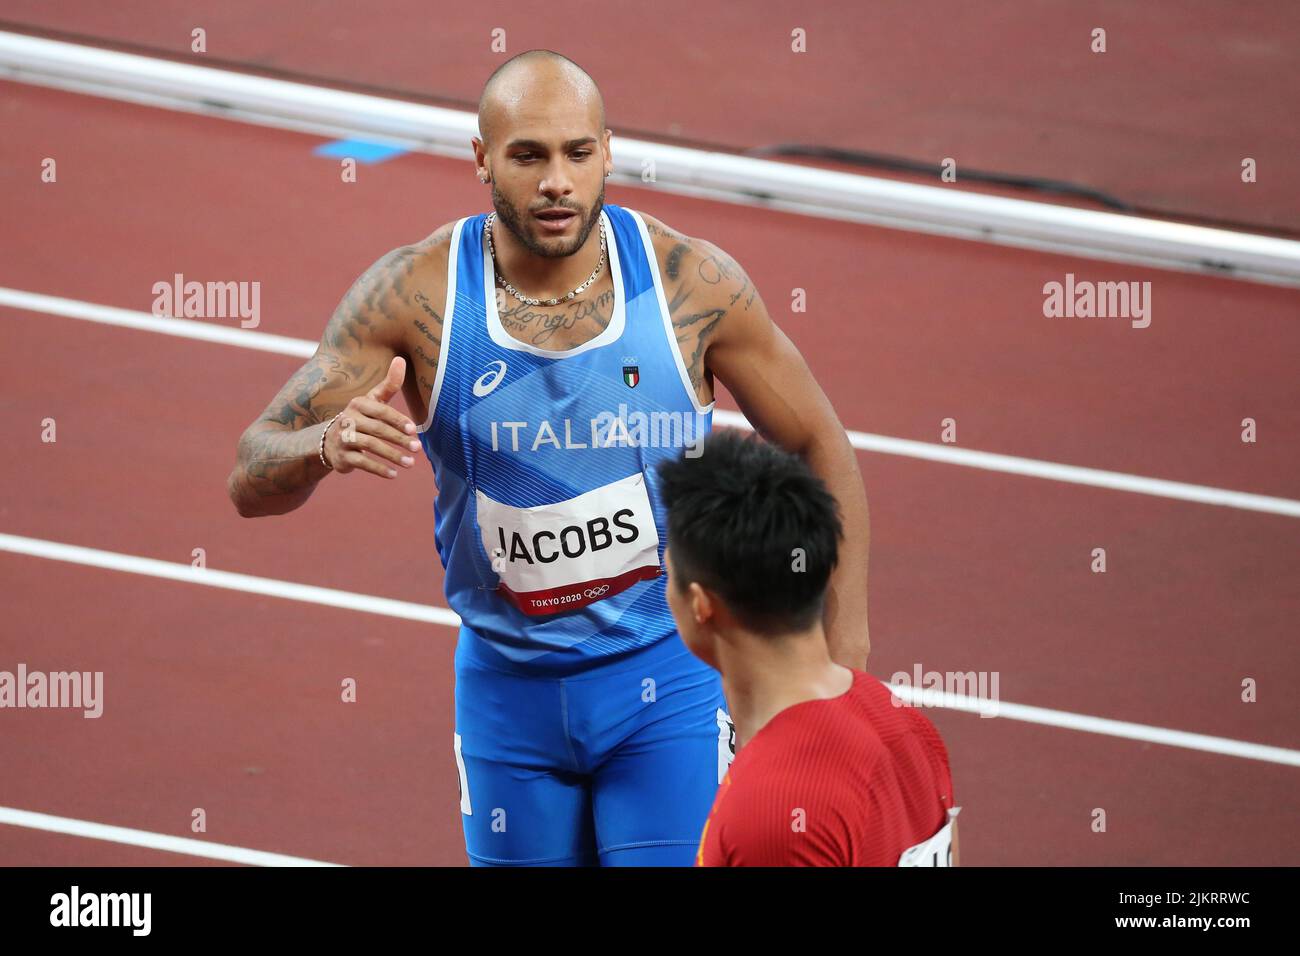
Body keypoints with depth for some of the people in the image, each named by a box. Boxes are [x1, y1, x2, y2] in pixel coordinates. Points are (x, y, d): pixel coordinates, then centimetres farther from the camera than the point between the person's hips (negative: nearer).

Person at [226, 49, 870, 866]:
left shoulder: (690, 282, -12)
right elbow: (252, 483, -12)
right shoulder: (416, 294, -13)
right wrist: (330, 445, -36)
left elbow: (820, 448, 2)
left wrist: (847, 649, -2)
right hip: (506, 686, 1)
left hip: (667, 678, -1)